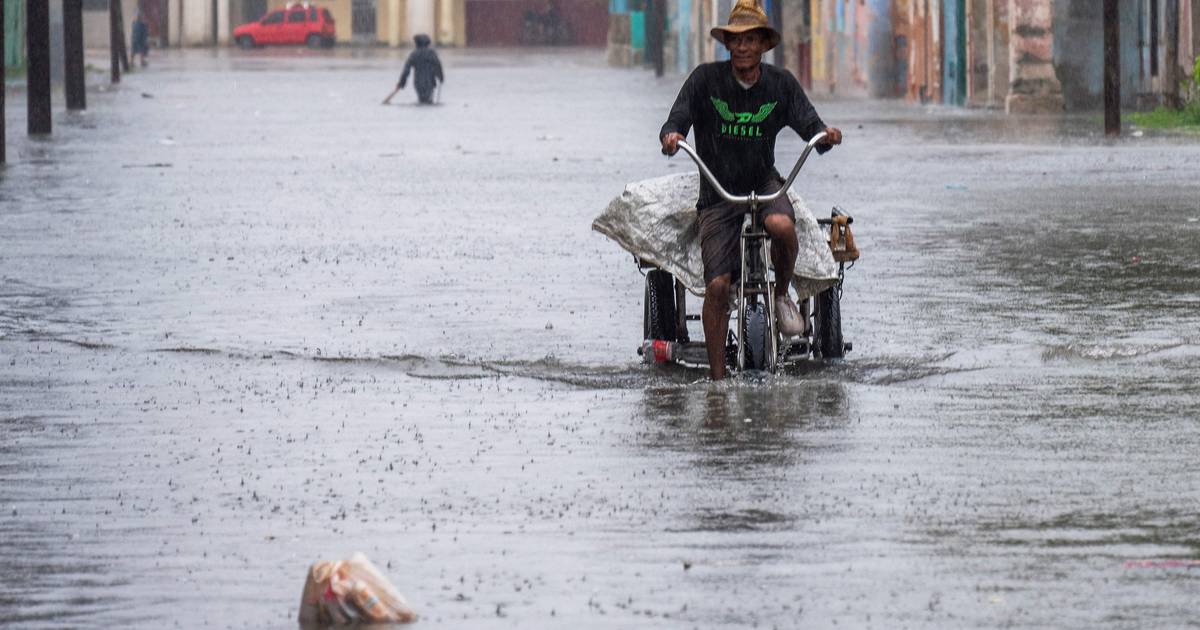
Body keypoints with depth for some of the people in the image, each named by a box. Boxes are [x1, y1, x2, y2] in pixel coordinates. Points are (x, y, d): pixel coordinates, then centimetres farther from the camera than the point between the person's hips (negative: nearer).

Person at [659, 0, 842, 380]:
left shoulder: (781, 84, -2)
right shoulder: (706, 79, -7)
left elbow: (809, 125, -6)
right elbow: (676, 120, -13)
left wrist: (824, 135, -30)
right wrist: (671, 136, -37)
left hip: (764, 184, 1)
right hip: (717, 193, -1)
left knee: (781, 225, -35)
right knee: (717, 285, -11)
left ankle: (782, 295, -6)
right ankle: (717, 378, 0)